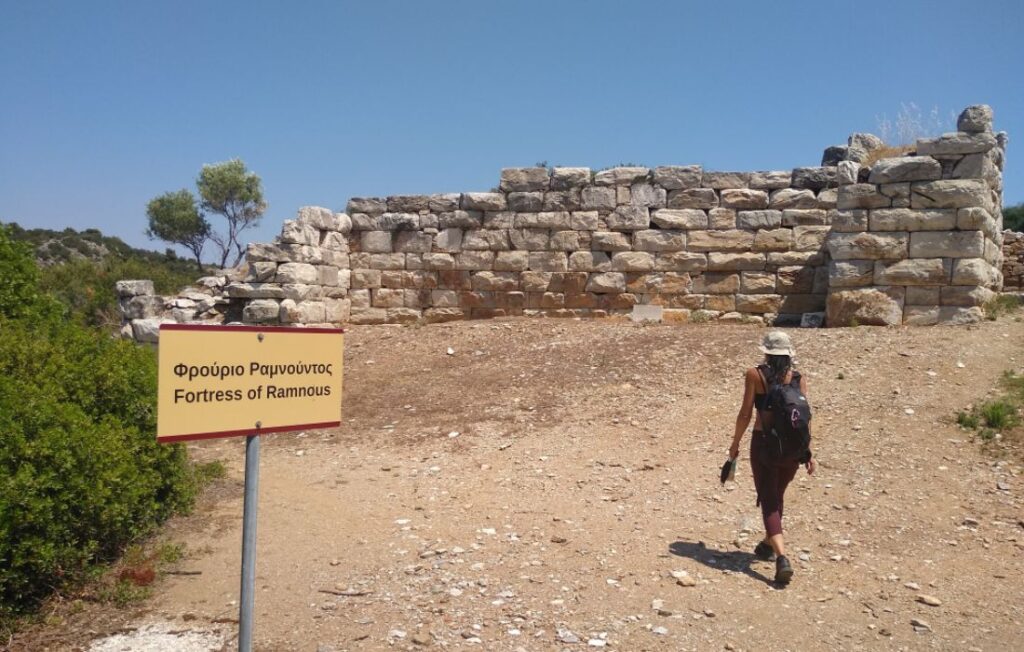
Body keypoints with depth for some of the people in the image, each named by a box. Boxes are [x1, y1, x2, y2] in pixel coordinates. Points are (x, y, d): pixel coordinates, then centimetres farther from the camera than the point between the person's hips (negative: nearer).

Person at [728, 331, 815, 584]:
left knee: (769, 501, 0)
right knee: (777, 497, 23)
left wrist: (735, 443, 6)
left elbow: (745, 414, -5)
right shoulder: (799, 378, 1)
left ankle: (782, 558, -17)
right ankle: (768, 545, 40)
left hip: (763, 442, -3)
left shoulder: (755, 375, -5)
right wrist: (808, 451, 3)